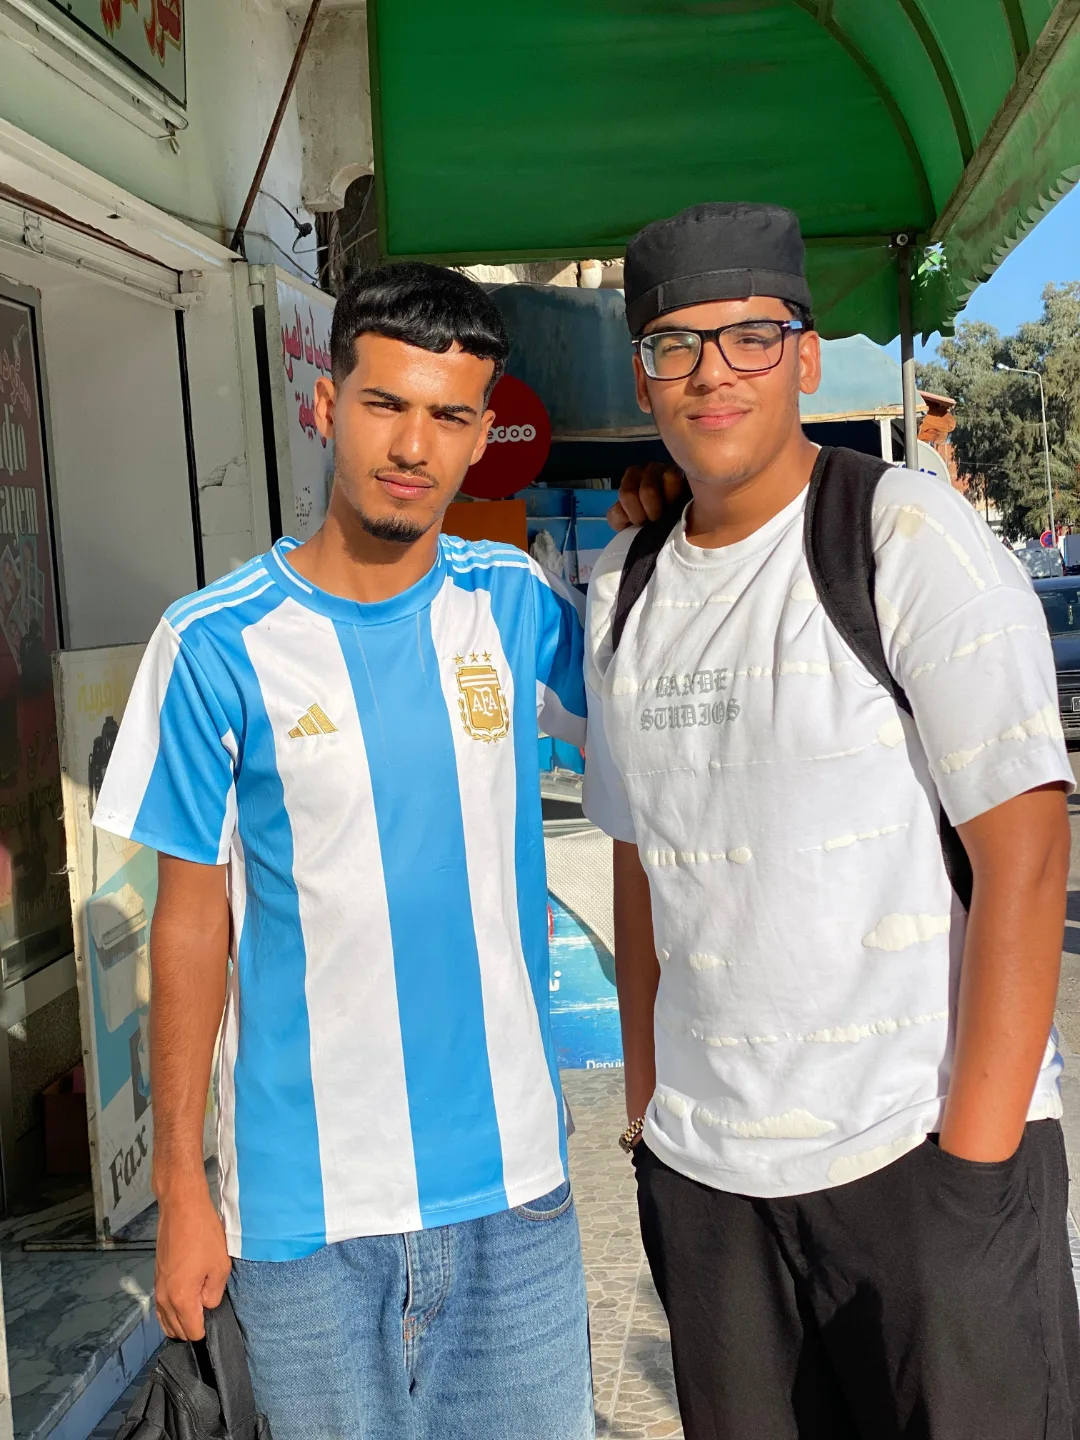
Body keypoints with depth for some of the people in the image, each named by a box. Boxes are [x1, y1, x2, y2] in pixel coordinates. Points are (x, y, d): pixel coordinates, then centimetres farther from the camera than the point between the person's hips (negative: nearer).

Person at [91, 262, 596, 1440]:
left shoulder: (518, 606, -3)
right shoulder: (218, 645, -9)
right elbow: (192, 924, -3)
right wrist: (180, 1186, -2)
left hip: (509, 1171, 2)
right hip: (307, 1198, -2)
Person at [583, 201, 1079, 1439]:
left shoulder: (909, 538, -10)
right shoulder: (620, 591, 8)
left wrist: (973, 1156, -16)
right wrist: (644, 1107, 12)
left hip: (921, 1148, -5)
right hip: (701, 1168, 5)